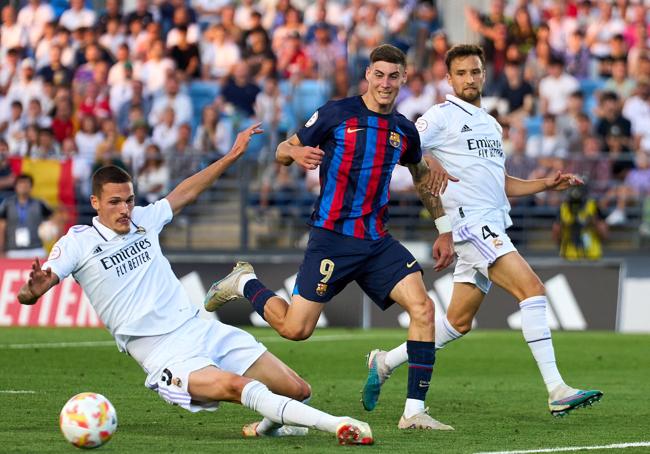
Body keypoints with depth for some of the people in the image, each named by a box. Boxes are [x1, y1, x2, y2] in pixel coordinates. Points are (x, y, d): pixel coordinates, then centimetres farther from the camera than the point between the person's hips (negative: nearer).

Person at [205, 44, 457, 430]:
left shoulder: (404, 131, 9)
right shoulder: (336, 114, -5)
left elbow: (423, 177, 27)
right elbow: (283, 150, 3)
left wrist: (444, 230, 23)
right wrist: (296, 153, -21)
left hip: (377, 240, 4)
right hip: (332, 237, -4)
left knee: (423, 308, -17)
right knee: (295, 328, -6)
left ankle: (415, 411, -14)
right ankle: (245, 283, 25)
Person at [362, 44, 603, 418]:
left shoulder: (492, 124, 23)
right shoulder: (442, 116, -1)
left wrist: (547, 184, 16)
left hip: (493, 226, 9)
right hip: (471, 221, -9)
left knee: (458, 322, 10)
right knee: (532, 288, -20)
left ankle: (385, 362, 24)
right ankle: (557, 392, -23)